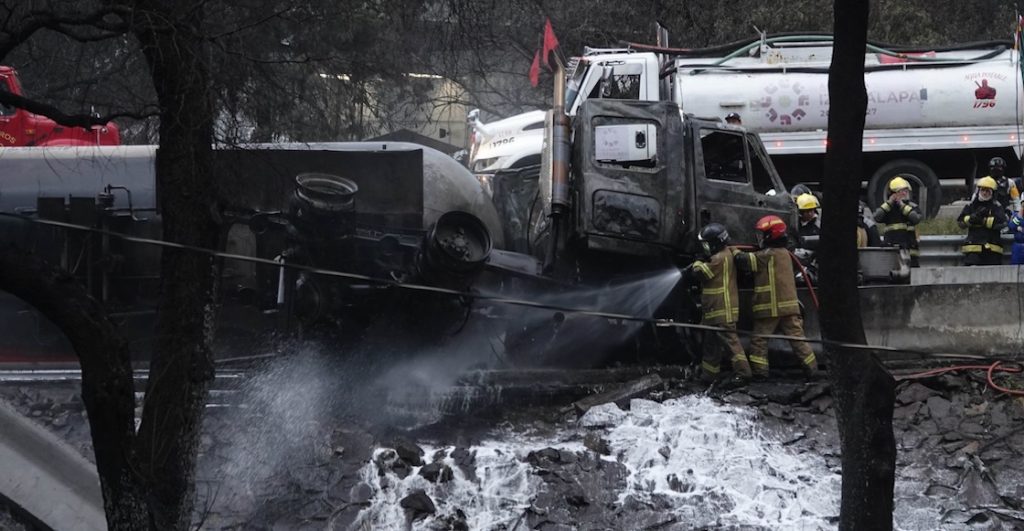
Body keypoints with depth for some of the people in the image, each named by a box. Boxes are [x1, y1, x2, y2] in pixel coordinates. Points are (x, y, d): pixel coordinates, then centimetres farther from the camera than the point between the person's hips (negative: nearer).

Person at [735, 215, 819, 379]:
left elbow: (745, 261, -14)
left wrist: (734, 252, 4)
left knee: (759, 339, 2)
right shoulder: (784, 253, 15)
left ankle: (759, 370, -2)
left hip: (770, 307, -7)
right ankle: (811, 368, 6)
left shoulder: (768, 255, -12)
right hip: (789, 305, 7)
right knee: (796, 337, 8)